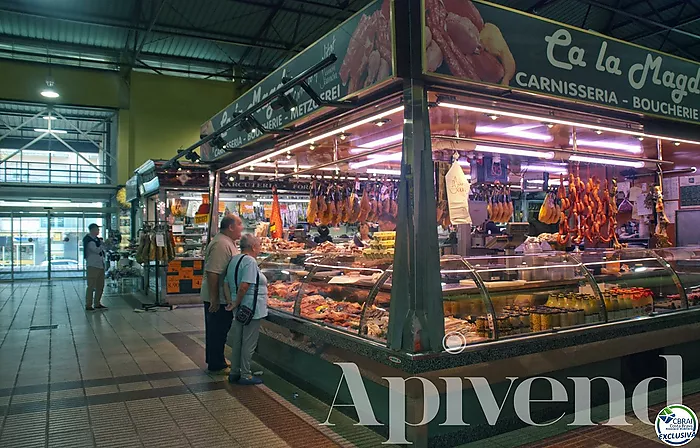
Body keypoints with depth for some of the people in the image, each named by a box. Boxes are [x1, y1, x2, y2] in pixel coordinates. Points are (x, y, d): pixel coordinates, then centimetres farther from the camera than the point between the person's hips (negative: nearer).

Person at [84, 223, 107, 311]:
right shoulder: (89, 240, -11)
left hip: (100, 265, 9)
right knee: (91, 286, -5)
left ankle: (97, 304, 22)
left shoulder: (97, 239, 14)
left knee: (100, 286, 12)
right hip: (92, 266, -8)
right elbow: (97, 250, -22)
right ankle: (88, 305, 0)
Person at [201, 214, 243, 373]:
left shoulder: (228, 242, 11)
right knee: (217, 331, 1)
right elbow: (212, 273, -28)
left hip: (223, 296, 10)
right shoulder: (221, 244, -23)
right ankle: (216, 365, 13)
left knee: (217, 330, 20)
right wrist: (214, 299, -27)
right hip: (217, 298, -10)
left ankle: (215, 360, 33)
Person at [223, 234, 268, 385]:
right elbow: (244, 286, -26)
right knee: (249, 343, 1)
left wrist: (230, 302, 4)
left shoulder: (234, 260, 12)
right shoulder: (250, 261, -18)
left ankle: (234, 373, 26)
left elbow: (226, 284, 11)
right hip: (252, 309, -9)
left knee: (237, 341, 16)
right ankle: (246, 376, 11)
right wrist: (237, 303, -15)